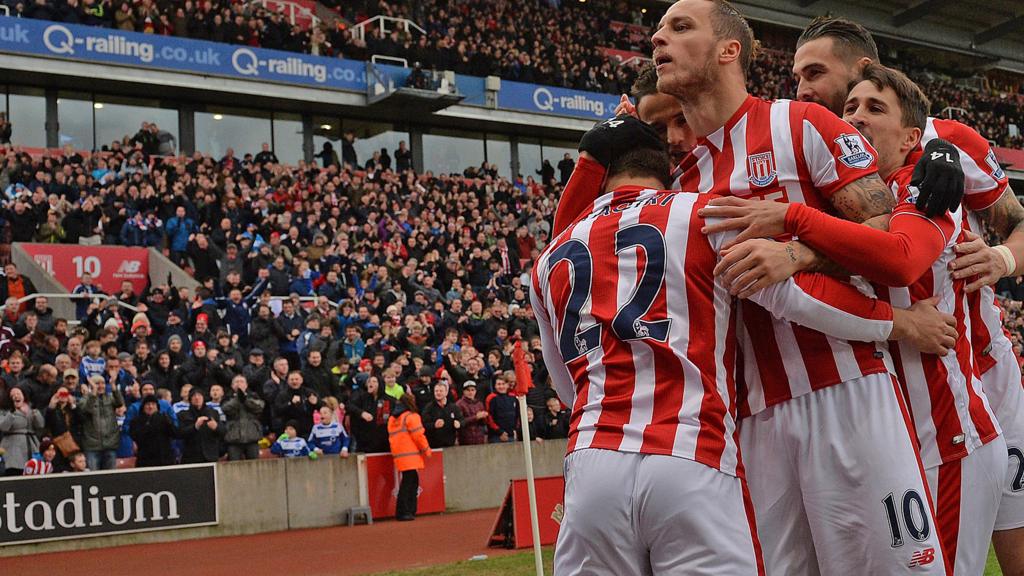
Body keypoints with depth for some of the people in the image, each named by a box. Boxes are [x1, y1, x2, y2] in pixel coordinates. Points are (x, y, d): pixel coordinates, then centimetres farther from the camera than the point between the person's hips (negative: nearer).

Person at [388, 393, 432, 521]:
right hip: (411, 456, -8)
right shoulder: (411, 416, -7)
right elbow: (418, 436, -10)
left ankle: (410, 511, 15)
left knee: (412, 483, 14)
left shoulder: (392, 419, 18)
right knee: (408, 483, -7)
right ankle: (403, 512, -9)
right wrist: (427, 450, 2)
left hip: (399, 455, 8)